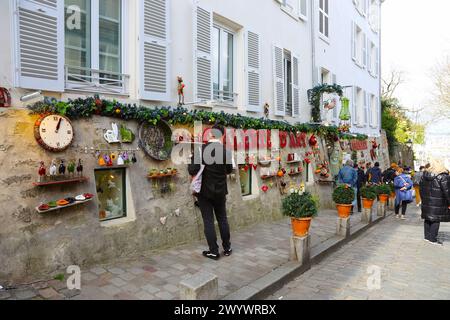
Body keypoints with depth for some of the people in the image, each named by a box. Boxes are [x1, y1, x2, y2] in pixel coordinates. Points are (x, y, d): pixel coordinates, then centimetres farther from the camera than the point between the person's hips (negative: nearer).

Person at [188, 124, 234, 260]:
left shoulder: (201, 149, -16)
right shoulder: (226, 151, -6)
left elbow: (193, 170, -19)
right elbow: (229, 170, 6)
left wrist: (190, 168, 2)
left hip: (205, 191, -3)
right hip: (220, 191, 3)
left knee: (208, 221, 7)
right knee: (222, 219, 17)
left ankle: (214, 251, 14)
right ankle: (227, 248, 27)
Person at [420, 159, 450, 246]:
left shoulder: (424, 175, 6)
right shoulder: (443, 176, -12)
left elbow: (421, 187, 12)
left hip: (426, 201, 6)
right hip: (438, 203, -6)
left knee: (427, 219, 14)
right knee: (436, 219, 1)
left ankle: (427, 236, 22)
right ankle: (432, 239, 4)